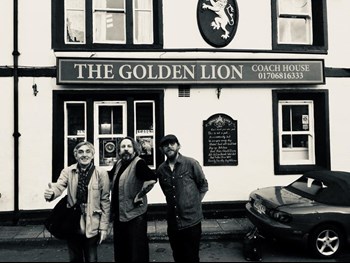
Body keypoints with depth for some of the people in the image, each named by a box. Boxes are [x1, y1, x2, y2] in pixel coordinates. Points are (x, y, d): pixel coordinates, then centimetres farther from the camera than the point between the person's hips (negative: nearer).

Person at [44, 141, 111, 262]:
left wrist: (104, 227, -5)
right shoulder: (68, 171, -1)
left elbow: (105, 201, -4)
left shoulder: (101, 174, -6)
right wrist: (51, 193, -42)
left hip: (91, 226, -2)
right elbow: (59, 186, -19)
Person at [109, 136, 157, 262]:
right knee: (120, 251, 20)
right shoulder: (118, 164, 8)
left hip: (134, 215, -8)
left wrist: (139, 196, -21)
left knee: (137, 252, 3)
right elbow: (109, 177, 26)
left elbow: (152, 179, -32)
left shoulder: (138, 163, -15)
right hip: (118, 215, 8)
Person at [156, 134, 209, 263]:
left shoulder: (191, 163, -8)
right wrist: (175, 205, 10)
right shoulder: (161, 170, 3)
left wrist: (195, 203, 0)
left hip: (191, 221, -4)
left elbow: (203, 185, 2)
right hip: (172, 223, 4)